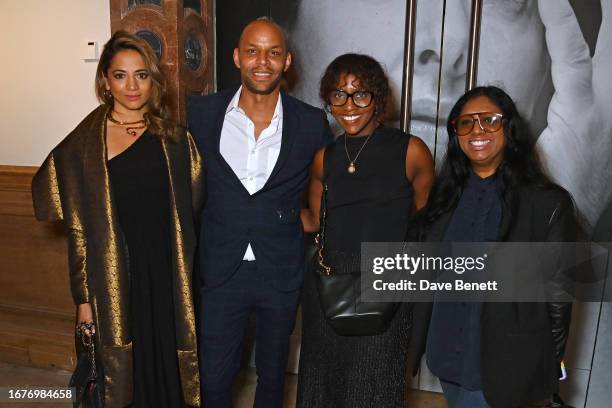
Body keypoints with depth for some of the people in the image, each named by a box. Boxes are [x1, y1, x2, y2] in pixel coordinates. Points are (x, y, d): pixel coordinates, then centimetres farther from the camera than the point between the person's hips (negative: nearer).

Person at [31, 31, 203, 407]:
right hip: (116, 281, -1)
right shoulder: (83, 145, -2)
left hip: (168, 277, 2)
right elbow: (78, 229, -1)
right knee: (127, 373, 14)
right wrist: (83, 297, -2)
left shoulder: (174, 138, 3)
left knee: (170, 369, 14)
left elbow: (192, 211, 6)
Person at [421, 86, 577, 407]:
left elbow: (559, 294, -9)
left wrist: (550, 368, -3)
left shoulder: (549, 203, -15)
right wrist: (422, 340, 10)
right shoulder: (445, 194, -2)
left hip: (506, 364, -4)